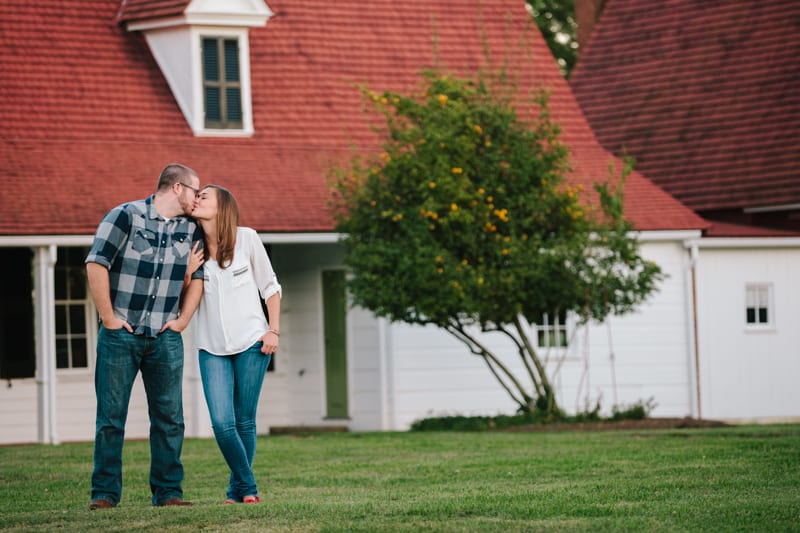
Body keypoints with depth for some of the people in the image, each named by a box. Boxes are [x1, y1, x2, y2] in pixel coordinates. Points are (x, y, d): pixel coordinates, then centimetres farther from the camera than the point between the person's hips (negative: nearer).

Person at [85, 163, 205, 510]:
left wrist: (183, 319, 7)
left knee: (169, 416, 2)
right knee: (111, 416, -2)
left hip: (165, 338, 5)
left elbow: (197, 276, 19)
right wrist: (108, 318, -13)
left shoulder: (191, 228, 11)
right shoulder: (126, 216, -6)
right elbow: (96, 264, -12)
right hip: (120, 335, -5)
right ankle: (104, 493, 2)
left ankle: (168, 491, 8)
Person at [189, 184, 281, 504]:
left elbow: (270, 286, 6)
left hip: (251, 344, -2)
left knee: (245, 421, 1)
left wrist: (274, 330, -1)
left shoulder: (246, 239, -2)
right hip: (212, 348, 2)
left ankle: (240, 490, 15)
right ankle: (248, 485, 6)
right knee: (222, 423, -11)